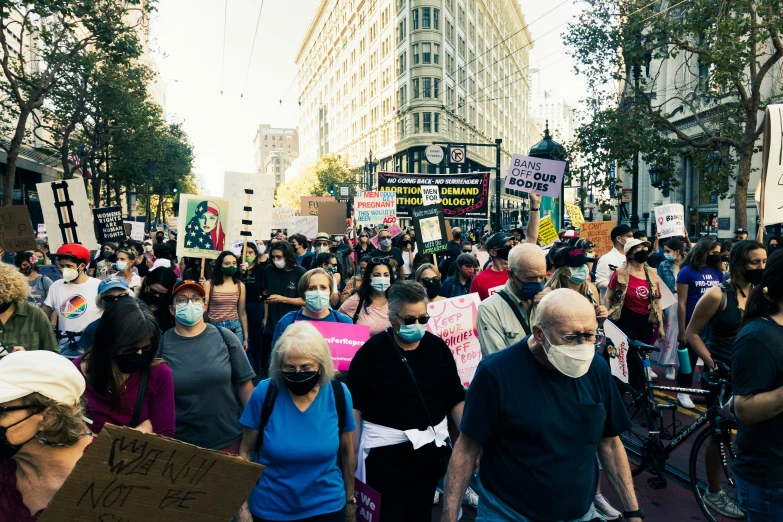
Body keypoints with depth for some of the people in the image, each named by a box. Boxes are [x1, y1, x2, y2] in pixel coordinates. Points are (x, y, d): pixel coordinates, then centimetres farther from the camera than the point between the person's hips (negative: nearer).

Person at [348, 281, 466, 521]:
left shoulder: (438, 347, -2)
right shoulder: (371, 351, -11)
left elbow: (456, 399, 3)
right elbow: (354, 406, -8)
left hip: (431, 444, 3)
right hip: (385, 445, -3)